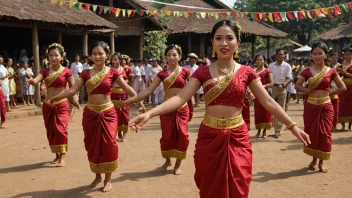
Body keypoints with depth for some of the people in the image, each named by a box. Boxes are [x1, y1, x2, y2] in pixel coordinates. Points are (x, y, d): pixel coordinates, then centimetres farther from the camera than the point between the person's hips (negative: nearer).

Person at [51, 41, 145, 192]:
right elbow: (73, 90, -5)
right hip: (90, 114, 3)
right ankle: (97, 176, 27)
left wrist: (139, 102, -5)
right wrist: (56, 97, -21)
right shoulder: (85, 73, 3)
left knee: (108, 144, -7)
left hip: (108, 113, -2)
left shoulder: (112, 72, -2)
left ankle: (108, 179, 8)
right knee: (92, 145, 8)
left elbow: (127, 89, -2)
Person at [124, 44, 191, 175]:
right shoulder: (162, 74, 1)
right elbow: (148, 91, -3)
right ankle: (167, 160, 29)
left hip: (182, 108, -1)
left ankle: (178, 164, 16)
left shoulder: (185, 72, -1)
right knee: (167, 136, 4)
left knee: (182, 135, -1)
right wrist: (128, 101, -9)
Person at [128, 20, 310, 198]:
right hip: (209, 138, 0)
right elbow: (181, 98, -11)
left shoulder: (246, 72, 0)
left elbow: (268, 102, 1)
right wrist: (149, 113, -23)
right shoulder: (203, 72, -1)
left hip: (237, 139, 0)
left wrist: (293, 126, -4)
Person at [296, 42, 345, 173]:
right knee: (311, 133, 5)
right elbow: (297, 86, 5)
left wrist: (329, 93, -1)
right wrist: (308, 91, -10)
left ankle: (321, 162, 16)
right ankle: (314, 159, 24)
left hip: (326, 107, 0)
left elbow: (343, 88, 6)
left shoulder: (331, 72, -1)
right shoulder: (307, 72, 0)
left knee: (324, 134, 3)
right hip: (311, 106, 1)